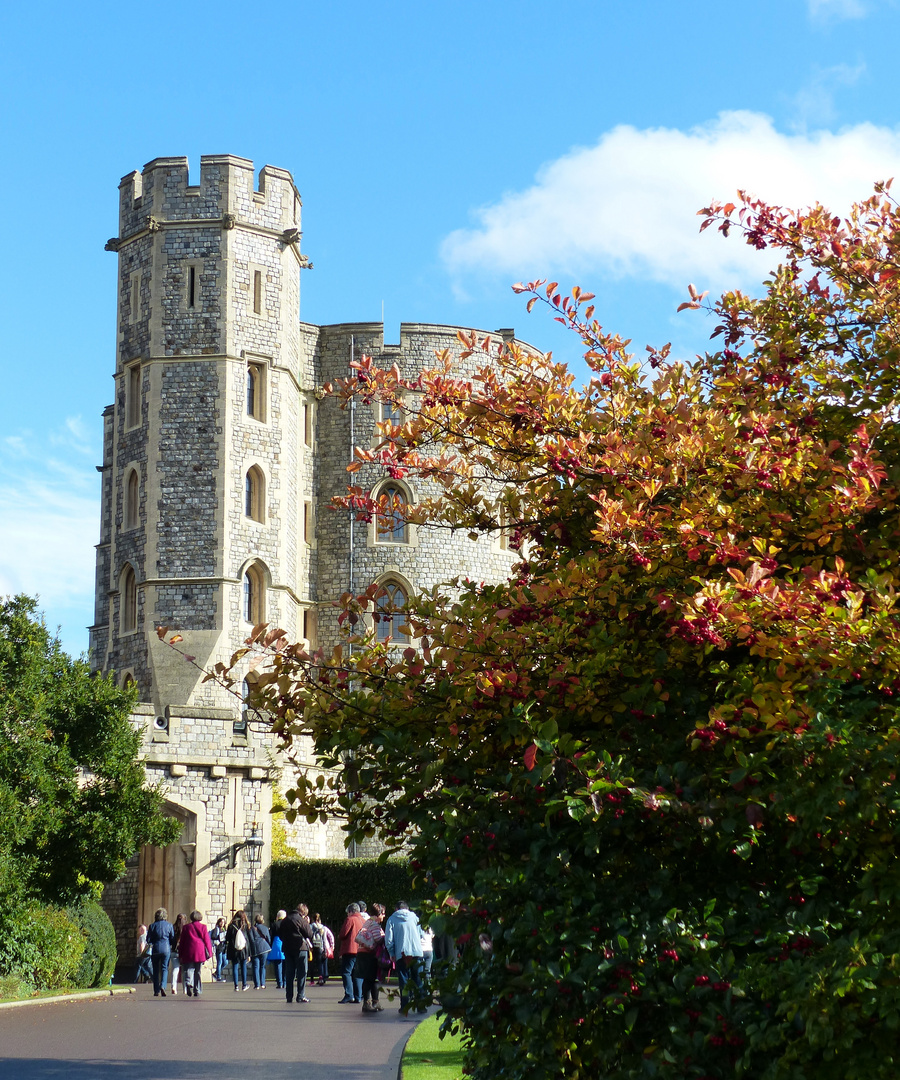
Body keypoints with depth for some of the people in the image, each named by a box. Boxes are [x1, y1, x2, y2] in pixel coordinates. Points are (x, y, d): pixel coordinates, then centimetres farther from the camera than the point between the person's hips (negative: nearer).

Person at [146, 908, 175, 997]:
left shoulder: (152, 926, 1)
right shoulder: (169, 925, 0)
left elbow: (148, 940, 3)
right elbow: (173, 939, 2)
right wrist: (172, 948, 19)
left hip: (156, 949, 1)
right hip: (166, 949, -1)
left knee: (156, 970, 8)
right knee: (165, 968, 3)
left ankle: (157, 991, 8)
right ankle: (162, 986, -20)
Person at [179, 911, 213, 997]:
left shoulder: (186, 927, 7)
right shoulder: (203, 927, 5)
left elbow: (182, 941, 10)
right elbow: (207, 940, 3)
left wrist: (180, 954, 15)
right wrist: (209, 953, 8)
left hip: (188, 953, 0)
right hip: (200, 953, 0)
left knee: (189, 970, -2)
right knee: (198, 972, 8)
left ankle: (189, 984, -30)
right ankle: (197, 991, 7)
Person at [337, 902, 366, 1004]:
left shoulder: (350, 919, -6)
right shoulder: (364, 920, 14)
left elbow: (343, 934, -10)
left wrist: (339, 938, 10)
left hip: (350, 950, -7)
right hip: (361, 951, 7)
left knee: (346, 972, -5)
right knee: (357, 974, 10)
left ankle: (349, 995, -15)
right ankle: (358, 997, 6)